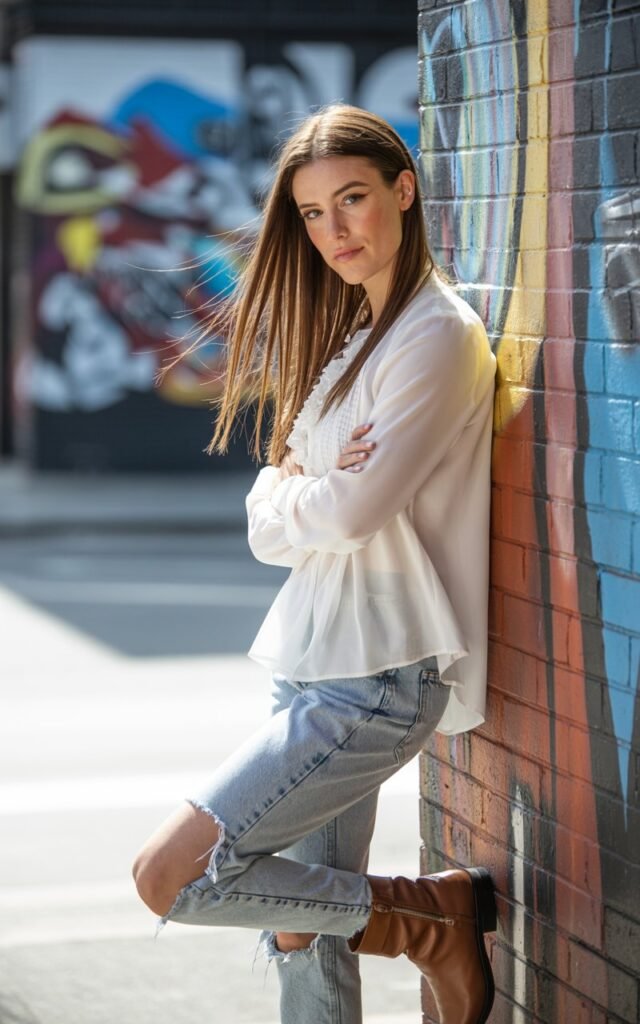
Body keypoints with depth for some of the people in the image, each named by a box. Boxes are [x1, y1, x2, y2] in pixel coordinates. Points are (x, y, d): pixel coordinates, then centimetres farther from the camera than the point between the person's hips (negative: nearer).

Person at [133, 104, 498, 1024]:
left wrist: (288, 498, 2)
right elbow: (269, 524, 12)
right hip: (315, 664, 9)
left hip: (380, 677, -9)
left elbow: (350, 511, -18)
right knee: (303, 933, 10)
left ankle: (429, 917, 1)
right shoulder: (345, 334, 16)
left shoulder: (438, 336, -12)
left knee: (170, 875, -13)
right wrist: (303, 491, -11)